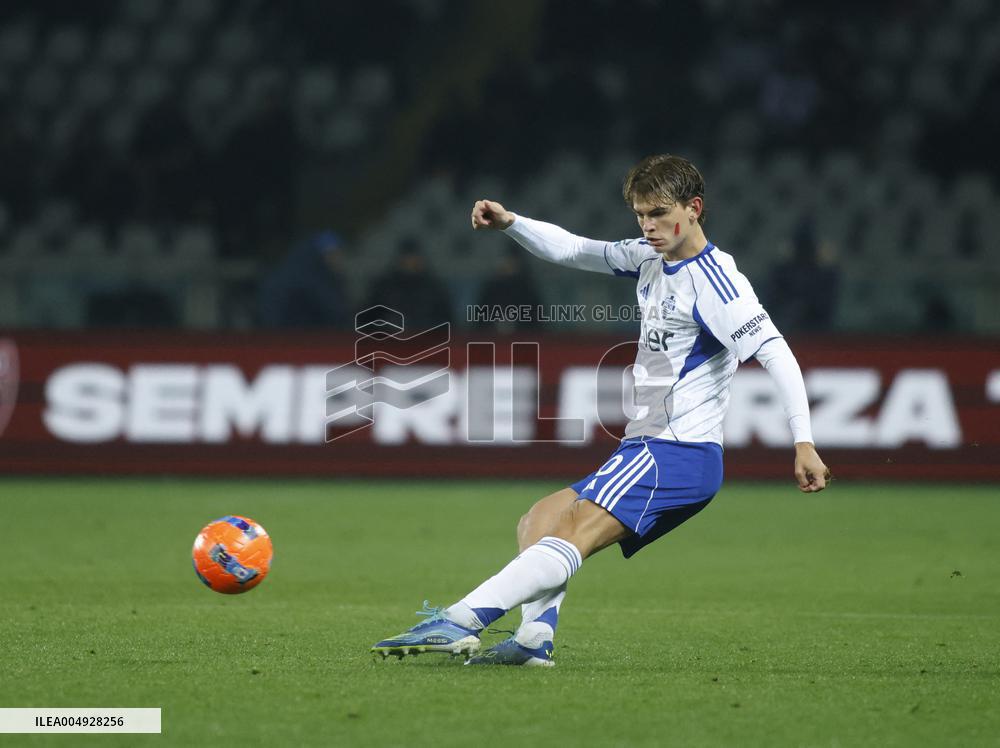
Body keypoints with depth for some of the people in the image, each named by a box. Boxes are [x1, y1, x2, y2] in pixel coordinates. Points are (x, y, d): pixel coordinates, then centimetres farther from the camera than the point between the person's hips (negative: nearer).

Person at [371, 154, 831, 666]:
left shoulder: (713, 279, -12)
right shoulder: (649, 259, 15)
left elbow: (774, 351, -19)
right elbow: (571, 250, 22)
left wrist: (803, 441, -27)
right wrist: (510, 223, 4)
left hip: (677, 452, -11)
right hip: (647, 449, 11)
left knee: (575, 533, -24)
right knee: (536, 525, 11)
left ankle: (461, 621, -37)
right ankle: (535, 637, -11)